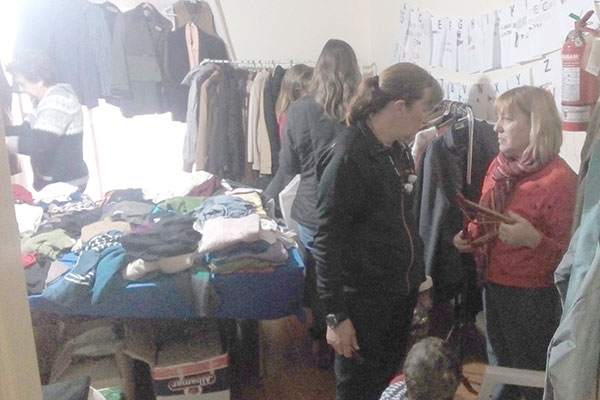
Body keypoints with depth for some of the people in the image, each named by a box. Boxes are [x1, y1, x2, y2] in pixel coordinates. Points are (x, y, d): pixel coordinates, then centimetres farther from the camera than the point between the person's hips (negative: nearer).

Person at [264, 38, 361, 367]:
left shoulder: (299, 110, -6)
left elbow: (288, 165, 1)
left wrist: (268, 197, 15)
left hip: (312, 211, 1)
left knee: (318, 279, 18)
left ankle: (323, 343, 36)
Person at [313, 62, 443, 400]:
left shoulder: (400, 150, 6)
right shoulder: (349, 158, -20)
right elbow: (328, 242, -20)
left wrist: (419, 277, 16)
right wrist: (336, 316, -18)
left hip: (403, 294, 8)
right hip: (364, 302, -8)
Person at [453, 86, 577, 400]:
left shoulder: (559, 178, -19)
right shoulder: (499, 166, 2)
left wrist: (534, 239, -32)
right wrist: (469, 237, -2)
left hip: (531, 298, -7)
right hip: (493, 287, 7)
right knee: (499, 374, 25)